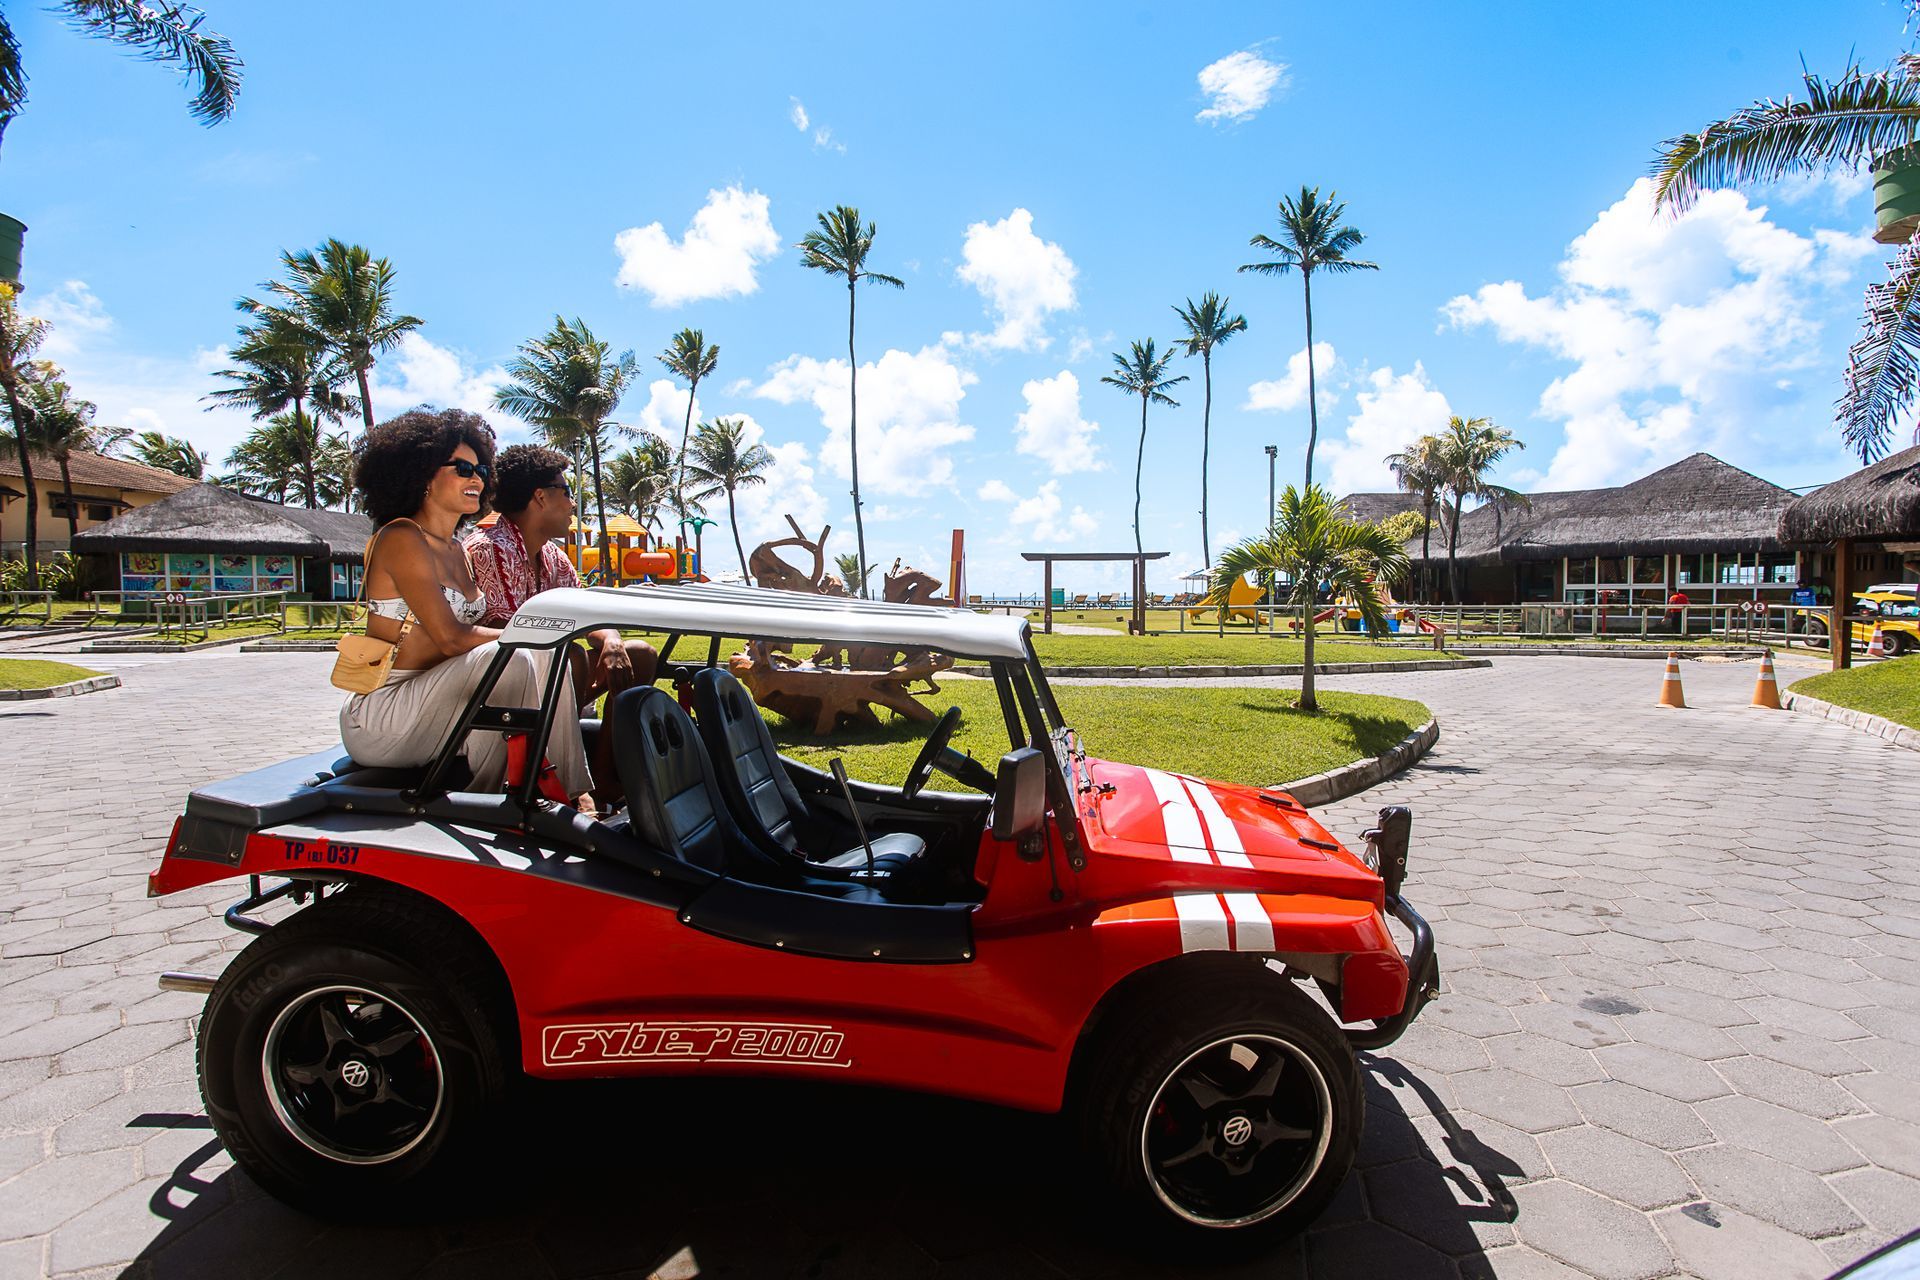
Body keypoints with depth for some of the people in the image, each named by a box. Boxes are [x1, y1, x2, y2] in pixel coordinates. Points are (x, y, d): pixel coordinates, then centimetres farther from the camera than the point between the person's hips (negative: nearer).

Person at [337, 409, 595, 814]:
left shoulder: (456, 551, 16)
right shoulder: (400, 538, -12)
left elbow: (481, 627, 10)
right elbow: (451, 638, -21)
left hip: (429, 702, 8)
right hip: (379, 720, -8)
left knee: (546, 657, -7)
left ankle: (577, 792, -15)